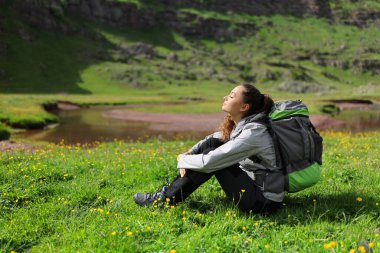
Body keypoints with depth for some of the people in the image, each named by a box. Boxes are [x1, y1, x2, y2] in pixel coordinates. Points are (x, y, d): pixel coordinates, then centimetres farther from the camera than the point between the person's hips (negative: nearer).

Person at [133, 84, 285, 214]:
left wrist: (183, 159, -9)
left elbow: (210, 161, -27)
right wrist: (189, 153, -2)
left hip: (265, 201, -9)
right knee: (212, 143, 1)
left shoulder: (253, 133, -25)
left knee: (212, 158, -16)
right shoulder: (240, 125, 3)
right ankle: (171, 190, 5)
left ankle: (167, 199, -3)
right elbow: (211, 140, 17)